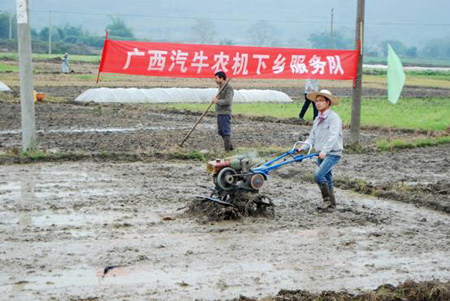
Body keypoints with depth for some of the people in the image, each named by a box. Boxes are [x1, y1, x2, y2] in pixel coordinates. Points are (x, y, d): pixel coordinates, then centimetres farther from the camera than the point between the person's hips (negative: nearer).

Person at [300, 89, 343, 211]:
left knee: (318, 175, -20)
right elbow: (312, 137, 13)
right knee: (327, 179, 14)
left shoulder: (334, 118, -13)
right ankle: (332, 203, 24)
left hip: (333, 153, -8)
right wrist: (302, 148, -2)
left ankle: (327, 199, -6)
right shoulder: (317, 120, 14)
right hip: (321, 154, 8)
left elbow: (333, 136, -26)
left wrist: (325, 150, -37)